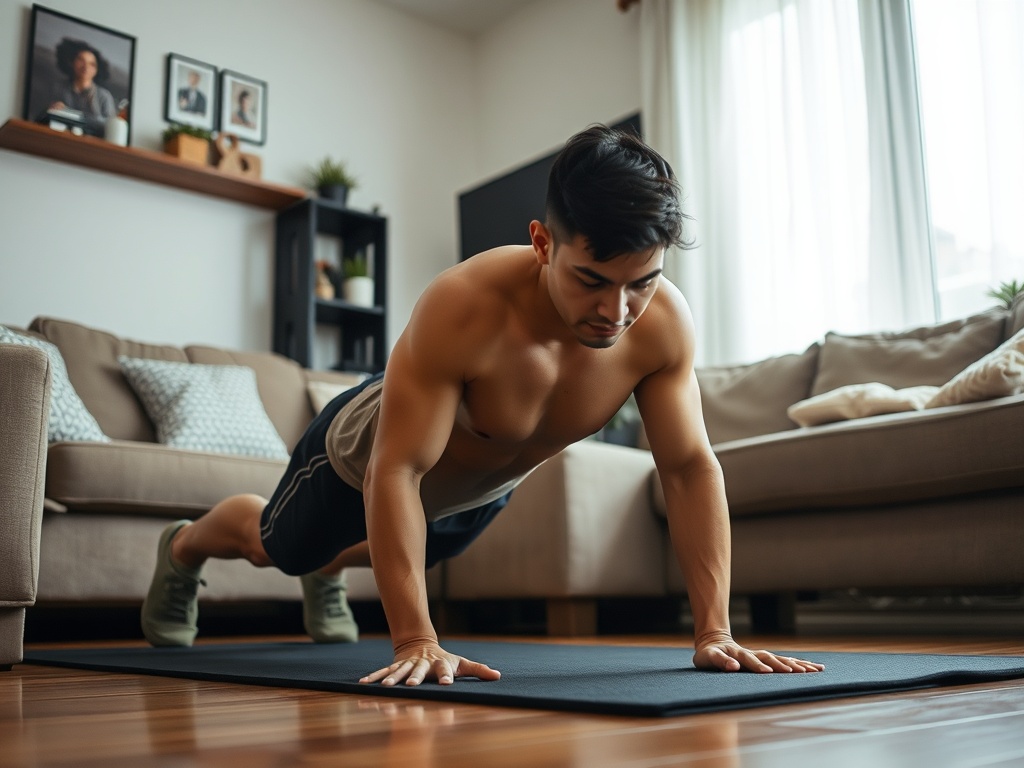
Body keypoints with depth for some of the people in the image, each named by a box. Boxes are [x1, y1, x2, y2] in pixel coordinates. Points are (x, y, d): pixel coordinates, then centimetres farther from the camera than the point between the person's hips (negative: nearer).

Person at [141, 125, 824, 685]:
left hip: (483, 487, 5)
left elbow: (692, 468, -25)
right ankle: (183, 549, 61)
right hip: (363, 457, -4)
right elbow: (397, 473, -44)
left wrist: (714, 629, -30)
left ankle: (329, 573, 71)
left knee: (410, 554, 36)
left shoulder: (664, 323, -32)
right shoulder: (466, 308, -46)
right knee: (271, 546, 25)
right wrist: (415, 641, -47)